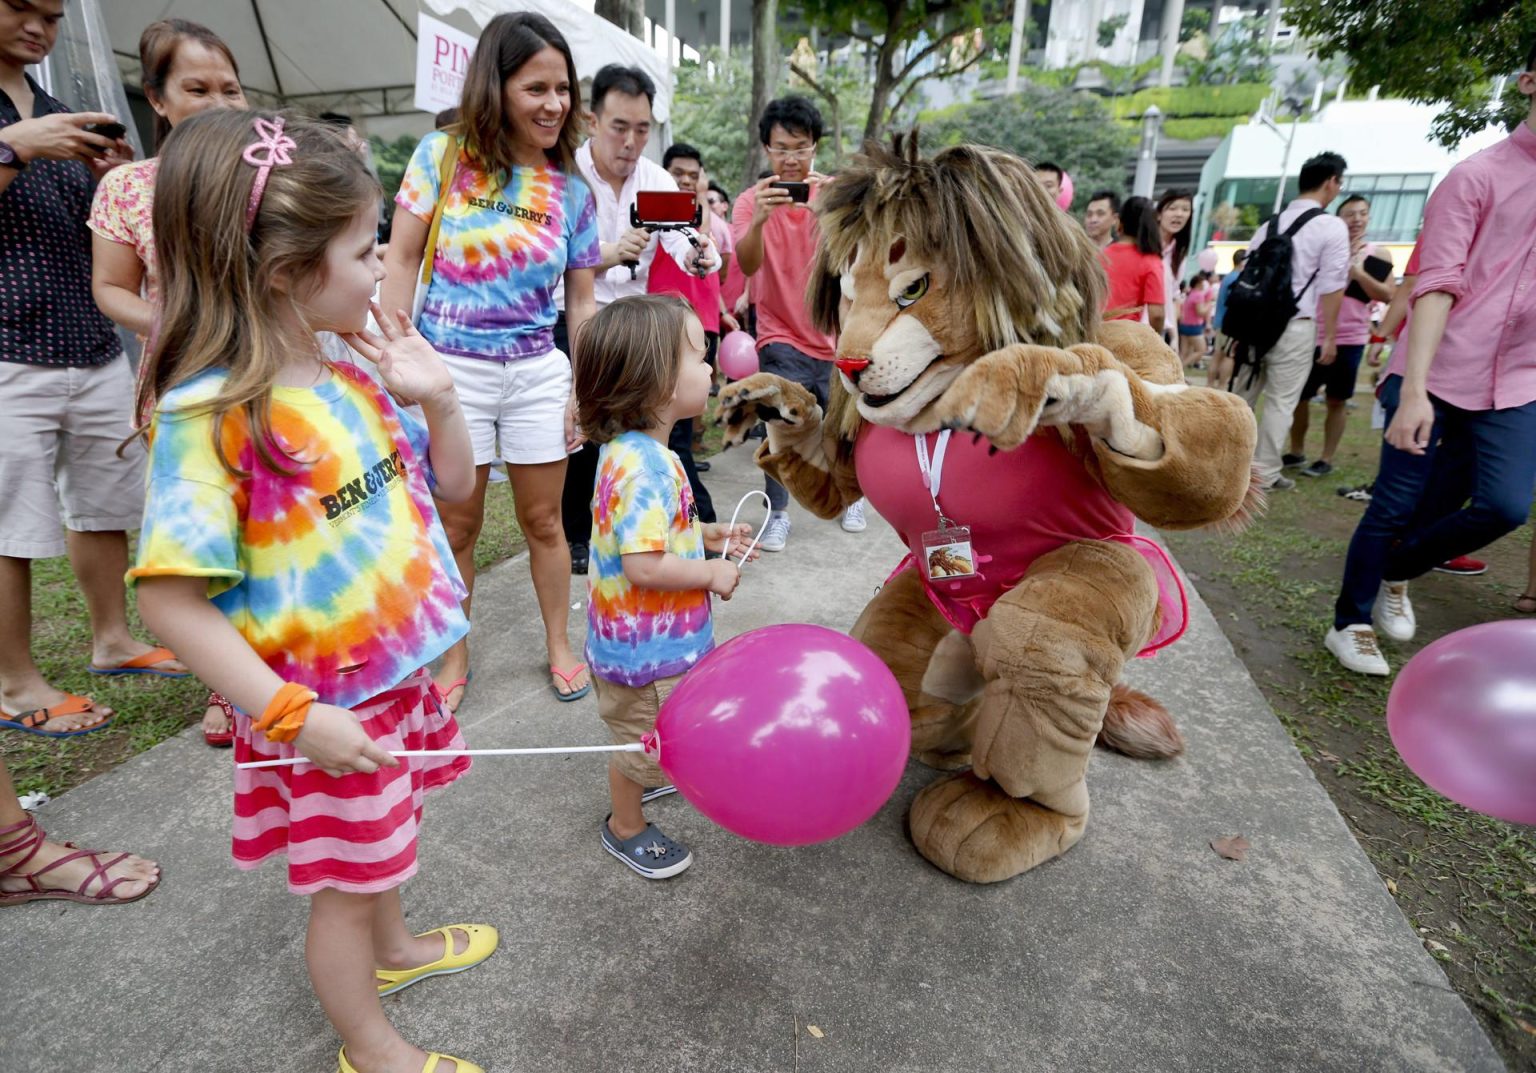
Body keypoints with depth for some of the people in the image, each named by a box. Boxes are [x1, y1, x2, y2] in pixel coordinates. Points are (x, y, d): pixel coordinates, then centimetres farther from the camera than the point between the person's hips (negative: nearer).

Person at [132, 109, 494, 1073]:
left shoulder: (351, 380, -1)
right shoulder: (214, 416, -24)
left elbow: (455, 485, 8)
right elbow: (170, 598, -23)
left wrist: (437, 397, -9)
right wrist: (291, 715, -24)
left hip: (397, 670, 7)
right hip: (327, 705, -7)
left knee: (385, 839, 29)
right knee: (345, 883, 16)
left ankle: (392, 947, 57)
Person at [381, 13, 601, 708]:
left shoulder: (571, 190, 4)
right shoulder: (442, 156, -2)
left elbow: (581, 299, 6)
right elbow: (402, 261, -1)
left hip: (538, 371, 2)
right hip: (450, 367, -1)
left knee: (543, 519, 10)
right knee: (455, 525, 9)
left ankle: (559, 645, 28)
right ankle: (453, 658, 28)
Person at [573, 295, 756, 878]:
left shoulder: (630, 451, 0)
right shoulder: (647, 466, -32)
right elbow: (644, 567, -35)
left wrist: (705, 534, 6)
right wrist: (711, 574, -21)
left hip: (650, 633, 10)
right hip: (645, 645, -10)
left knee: (654, 731, 33)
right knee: (642, 736, 15)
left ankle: (643, 778, 59)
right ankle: (625, 826, 39)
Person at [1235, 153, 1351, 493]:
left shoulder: (1270, 224, 11)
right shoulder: (1332, 227, -5)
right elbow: (1331, 287, -7)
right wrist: (1329, 336, -1)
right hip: (1295, 327, -5)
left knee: (1241, 396, 12)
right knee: (1281, 401, 3)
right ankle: (1265, 472, 7)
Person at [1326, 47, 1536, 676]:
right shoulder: (1477, 176, -6)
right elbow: (1437, 285, -15)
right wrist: (1413, 390, -23)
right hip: (1437, 374, -5)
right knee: (1396, 506, 0)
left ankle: (1395, 574, 23)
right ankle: (1351, 622, 16)